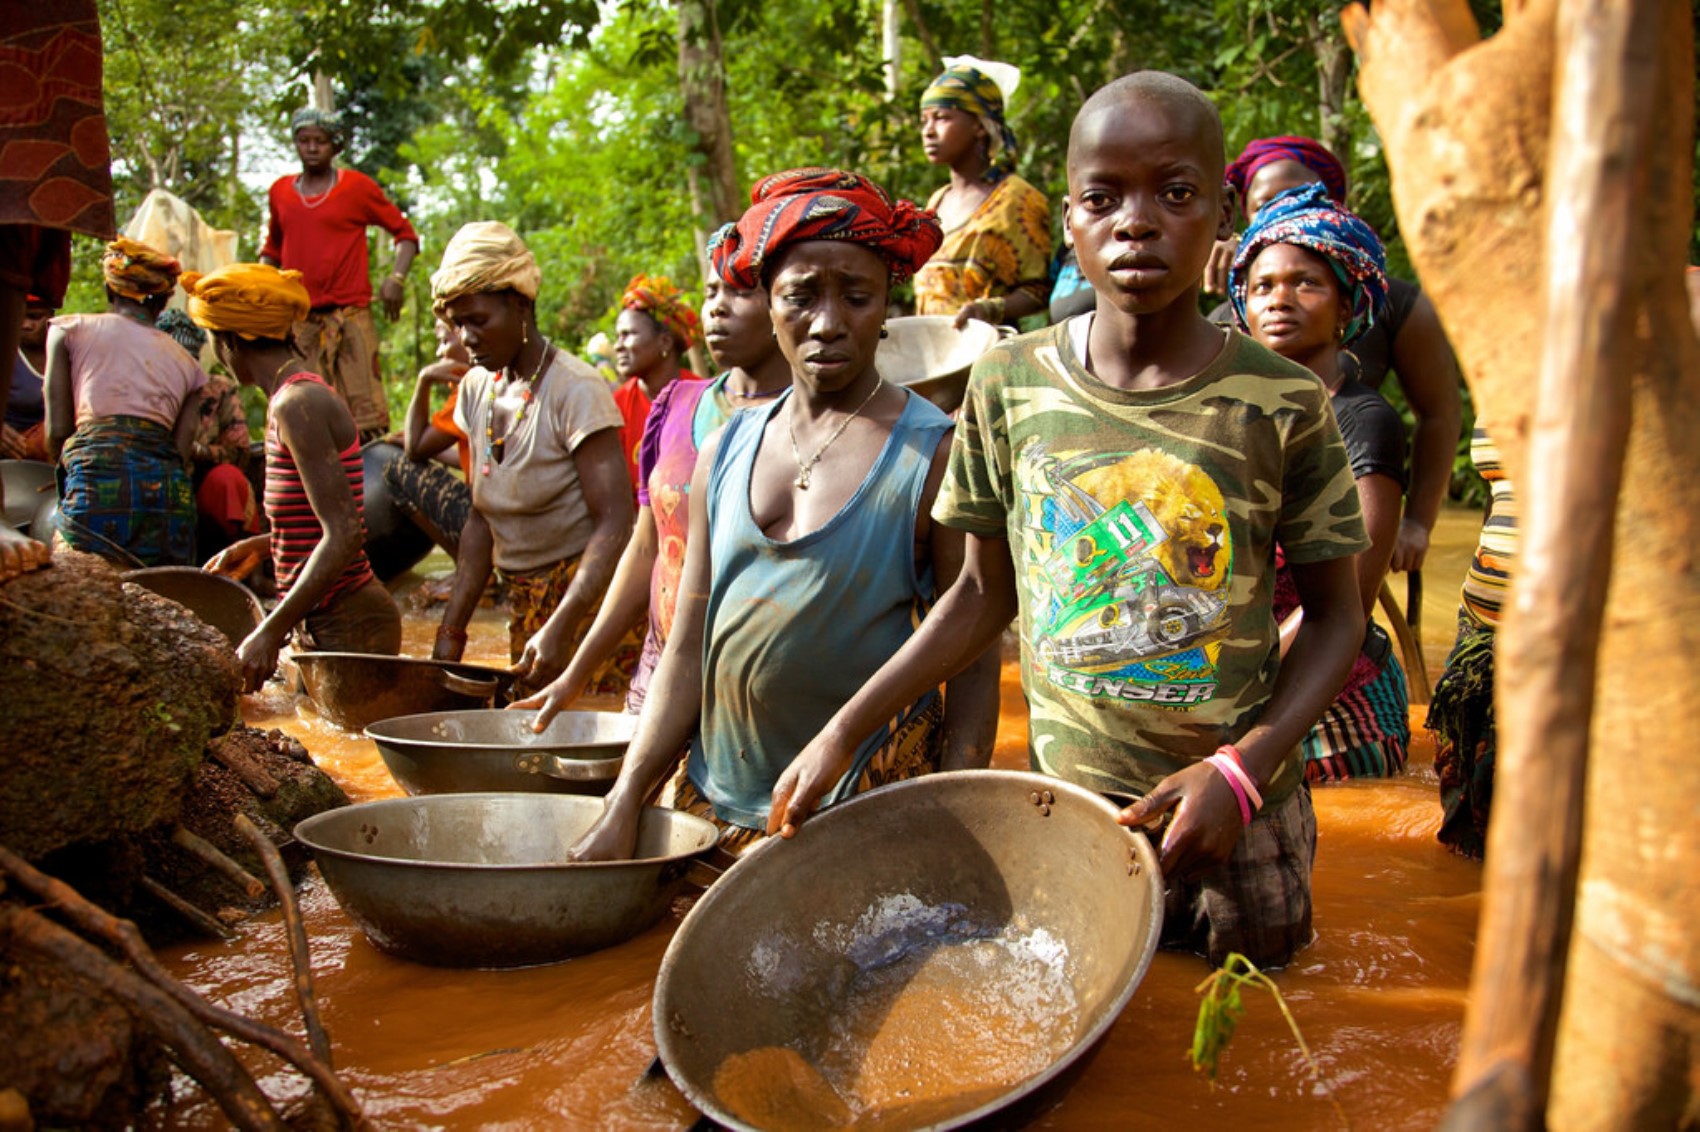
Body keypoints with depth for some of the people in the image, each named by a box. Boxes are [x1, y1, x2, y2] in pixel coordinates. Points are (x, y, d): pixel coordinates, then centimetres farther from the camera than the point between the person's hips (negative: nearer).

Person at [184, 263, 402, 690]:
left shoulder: (297, 405, -17)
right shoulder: (300, 396, 12)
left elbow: (344, 532, -24)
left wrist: (271, 630, -26)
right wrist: (262, 546, 26)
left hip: (347, 628, -9)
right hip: (322, 624, 9)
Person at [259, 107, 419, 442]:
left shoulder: (357, 186, 4)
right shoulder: (280, 191, 15)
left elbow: (405, 232, 7)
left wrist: (397, 278, -7)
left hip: (349, 315, -3)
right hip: (298, 320, 3)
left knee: (363, 412, -10)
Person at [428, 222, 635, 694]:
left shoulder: (574, 390, -15)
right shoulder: (475, 390, 7)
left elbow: (614, 522, -20)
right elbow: (481, 520, 12)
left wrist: (559, 629, -28)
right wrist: (453, 626, 5)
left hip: (591, 596, -7)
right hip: (524, 600, 7)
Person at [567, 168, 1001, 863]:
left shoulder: (934, 454, -8)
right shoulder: (726, 452, 7)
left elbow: (973, 665, -9)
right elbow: (687, 649, 9)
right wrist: (623, 807, 3)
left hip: (867, 810, -4)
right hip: (711, 804, 5)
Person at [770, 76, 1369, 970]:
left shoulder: (1281, 401, -9)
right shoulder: (1008, 384, -3)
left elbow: (1334, 614, -1)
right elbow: (986, 591, 6)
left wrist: (1243, 769, -16)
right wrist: (842, 733, 2)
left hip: (1238, 827, -1)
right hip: (1064, 815, 1)